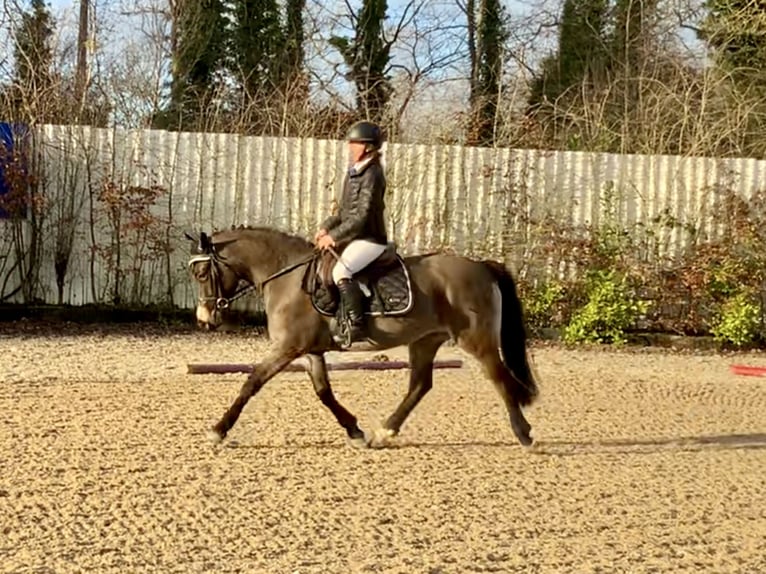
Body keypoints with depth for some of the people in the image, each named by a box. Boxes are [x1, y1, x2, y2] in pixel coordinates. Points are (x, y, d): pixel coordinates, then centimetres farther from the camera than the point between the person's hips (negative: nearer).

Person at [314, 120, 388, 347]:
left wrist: (334, 236, -20)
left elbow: (362, 216, -20)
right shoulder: (353, 174, 14)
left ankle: (356, 327, -30)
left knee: (341, 271, -32)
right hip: (353, 237, 10)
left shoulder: (372, 175, -15)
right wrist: (326, 228, 5)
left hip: (370, 239, -10)